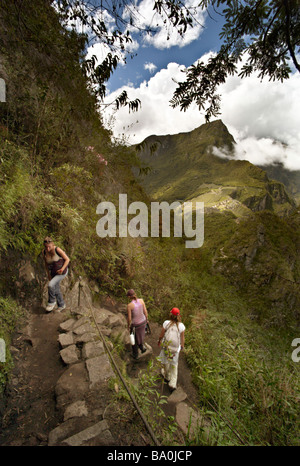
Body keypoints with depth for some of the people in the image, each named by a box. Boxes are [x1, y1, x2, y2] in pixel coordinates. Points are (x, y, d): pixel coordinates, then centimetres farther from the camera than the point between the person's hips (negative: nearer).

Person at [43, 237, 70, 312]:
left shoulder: (57, 250, -25)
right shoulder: (44, 252, -10)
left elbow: (67, 259, -17)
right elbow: (46, 263, 5)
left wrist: (62, 269, -26)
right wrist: (48, 274, 7)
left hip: (62, 272, -6)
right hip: (53, 272, 6)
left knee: (50, 285, -20)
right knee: (56, 290, 15)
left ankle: (52, 302, 7)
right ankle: (61, 305, 36)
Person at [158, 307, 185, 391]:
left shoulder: (166, 323, -24)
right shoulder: (181, 326, -21)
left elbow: (161, 335, -12)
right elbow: (182, 338, -7)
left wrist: (159, 341, 9)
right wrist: (182, 345, 14)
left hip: (166, 346, 0)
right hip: (176, 348, 0)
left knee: (165, 361, 28)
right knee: (174, 365, 24)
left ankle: (167, 376, 52)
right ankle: (173, 384, 27)